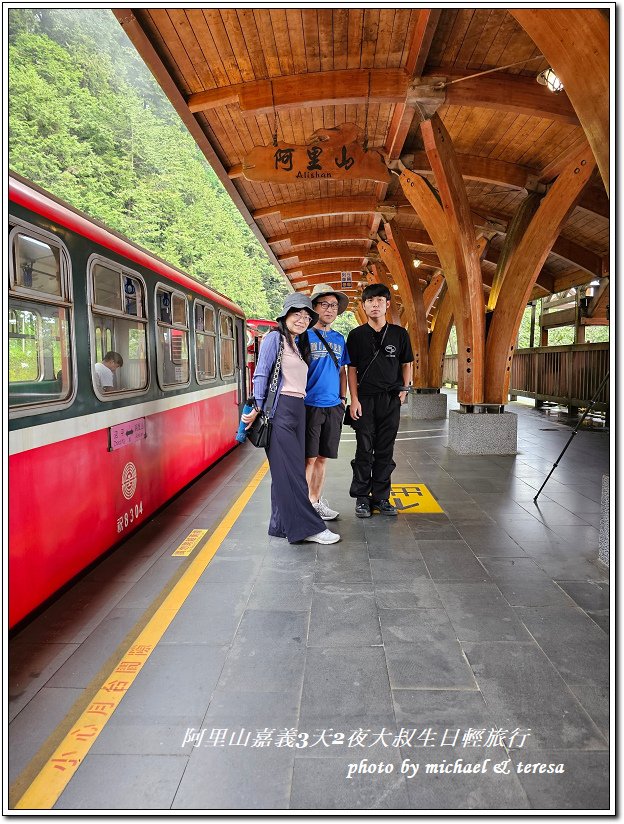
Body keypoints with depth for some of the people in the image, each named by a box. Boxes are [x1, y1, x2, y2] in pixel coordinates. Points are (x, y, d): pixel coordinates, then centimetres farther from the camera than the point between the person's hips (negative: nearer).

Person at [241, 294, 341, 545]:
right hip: (279, 411, -9)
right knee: (290, 471, -6)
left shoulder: (297, 345, 22)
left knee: (287, 472, 10)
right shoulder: (275, 338, -3)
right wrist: (257, 408, -16)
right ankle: (306, 527, -2)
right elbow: (261, 374, -10)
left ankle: (282, 525, 19)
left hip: (297, 411, 9)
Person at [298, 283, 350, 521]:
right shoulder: (304, 335, -3)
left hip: (333, 407, 5)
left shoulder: (339, 339, 14)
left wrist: (343, 398, 13)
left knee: (322, 457, 12)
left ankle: (316, 501, 24)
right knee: (308, 457, -3)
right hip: (309, 405, -5)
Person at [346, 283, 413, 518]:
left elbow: (407, 364, 15)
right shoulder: (356, 335, 3)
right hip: (365, 399, -1)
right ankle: (361, 498, 12)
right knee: (364, 450, 2)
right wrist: (354, 399, -5)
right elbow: (352, 369, 2)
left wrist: (404, 389, 4)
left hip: (391, 399, 2)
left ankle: (381, 498, 17)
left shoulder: (399, 333, 6)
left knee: (385, 451, 7)